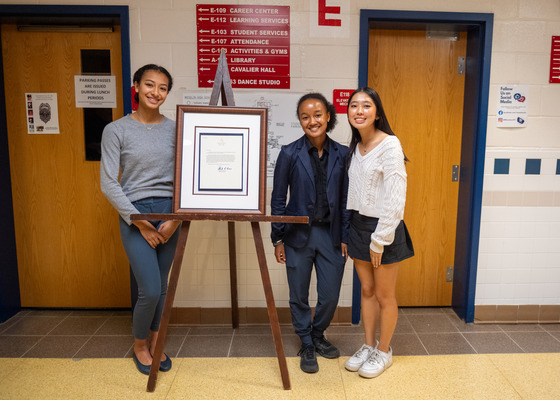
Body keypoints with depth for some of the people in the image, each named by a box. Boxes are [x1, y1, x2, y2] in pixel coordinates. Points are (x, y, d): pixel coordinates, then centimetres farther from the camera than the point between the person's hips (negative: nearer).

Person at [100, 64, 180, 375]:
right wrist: (140, 223, -10)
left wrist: (176, 219, -7)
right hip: (135, 215, -3)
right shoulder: (116, 130, -4)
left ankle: (154, 343, 34)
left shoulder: (174, 129, 3)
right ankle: (139, 345, 23)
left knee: (162, 287, 11)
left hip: (169, 214, 3)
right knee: (150, 290, -6)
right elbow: (109, 183, -6)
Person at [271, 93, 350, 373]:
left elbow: (344, 200, 4)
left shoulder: (341, 154, 0)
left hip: (330, 234, 2)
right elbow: (278, 199, -2)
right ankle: (306, 345, 34)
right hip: (299, 235, -2)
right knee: (299, 296, 10)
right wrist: (278, 239, -2)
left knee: (330, 296, 9)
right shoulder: (290, 154, -6)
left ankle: (318, 335, 38)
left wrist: (344, 237, 2)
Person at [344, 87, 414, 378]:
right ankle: (368, 346, 34)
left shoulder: (389, 145, -16)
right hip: (358, 224, 7)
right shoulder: (355, 147, 8)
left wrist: (379, 240, -18)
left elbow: (395, 198, -19)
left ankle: (384, 351, 29)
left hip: (384, 227, -7)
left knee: (385, 295, 9)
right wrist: (349, 233, 9)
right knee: (366, 290, 17)